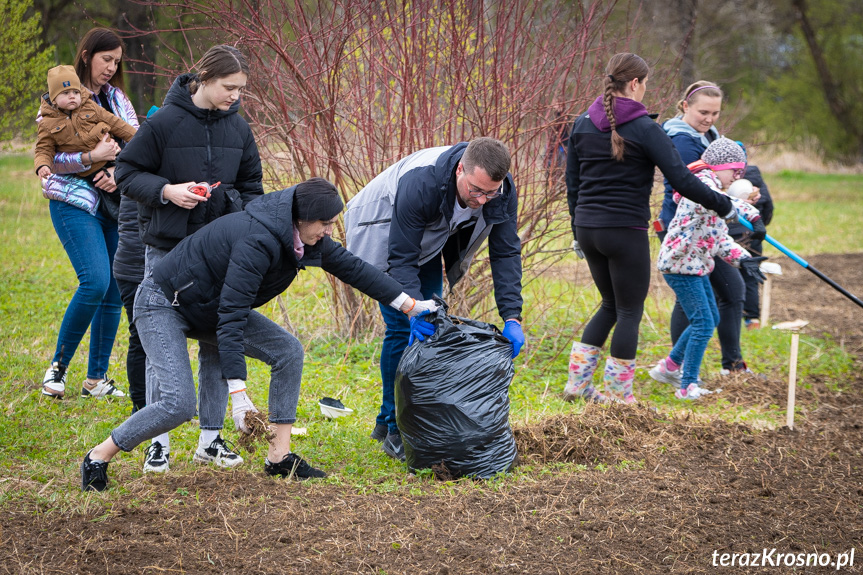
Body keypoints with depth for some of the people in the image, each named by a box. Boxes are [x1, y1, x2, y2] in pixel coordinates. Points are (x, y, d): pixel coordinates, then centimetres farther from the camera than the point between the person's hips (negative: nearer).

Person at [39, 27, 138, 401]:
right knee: (96, 281, -20)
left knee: (115, 290, 0)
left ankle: (96, 379, 9)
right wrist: (91, 157, -23)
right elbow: (49, 158, -9)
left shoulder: (116, 98, 14)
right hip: (74, 202, -6)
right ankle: (58, 366, -5)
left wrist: (120, 172, -12)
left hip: (114, 202, 6)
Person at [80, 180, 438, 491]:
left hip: (210, 307, 9)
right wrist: (239, 394, -38)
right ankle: (98, 458, -4)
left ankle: (279, 457, 1)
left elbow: (350, 266, 7)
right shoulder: (257, 242, -35)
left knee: (287, 351, -4)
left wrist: (408, 304, 9)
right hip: (163, 306, -9)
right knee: (178, 404, -22)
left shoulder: (303, 234, -8)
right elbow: (231, 318, -37)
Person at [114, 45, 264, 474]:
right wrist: (165, 191, -21)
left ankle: (211, 439, 17)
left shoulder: (238, 127, 3)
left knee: (218, 342, 7)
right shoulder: (164, 122, -11)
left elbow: (251, 185, 15)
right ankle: (158, 441, 10)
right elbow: (128, 172, -5)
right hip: (167, 249, -4)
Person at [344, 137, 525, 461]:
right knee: (403, 326, -14)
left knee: (429, 320, 6)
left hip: (428, 242, 6)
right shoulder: (419, 184, -42)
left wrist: (512, 317, -29)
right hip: (384, 236, -6)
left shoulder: (503, 190, -27)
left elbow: (506, 254, -20)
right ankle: (394, 431, -5)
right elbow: (401, 259, -35)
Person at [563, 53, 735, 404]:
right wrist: (724, 207, -2)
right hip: (626, 231, -6)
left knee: (611, 305, 21)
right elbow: (683, 182, -14)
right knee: (629, 312, 6)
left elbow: (572, 183, 12)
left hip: (588, 229, 6)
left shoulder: (583, 124, 7)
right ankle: (619, 395, 8)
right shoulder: (644, 129, -11)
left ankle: (576, 383, 17)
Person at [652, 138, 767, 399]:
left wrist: (742, 258, 0)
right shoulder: (703, 183, -15)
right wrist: (753, 215, -53)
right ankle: (688, 386, -4)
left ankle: (669, 367, 29)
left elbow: (720, 237, 16)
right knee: (703, 323, -10)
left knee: (710, 319, 19)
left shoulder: (712, 188, 18)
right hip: (680, 263, -11)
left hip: (696, 265, 11)